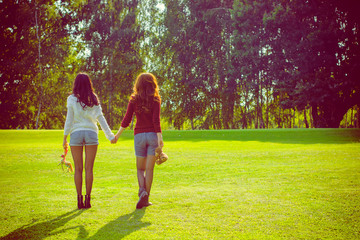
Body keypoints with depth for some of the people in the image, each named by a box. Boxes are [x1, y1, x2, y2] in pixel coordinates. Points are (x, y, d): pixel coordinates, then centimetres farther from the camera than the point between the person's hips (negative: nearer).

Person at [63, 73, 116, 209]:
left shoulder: (72, 99, -2)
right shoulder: (93, 99, 5)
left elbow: (69, 120, -3)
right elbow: (101, 119, 3)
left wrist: (65, 138, 2)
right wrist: (110, 135, 6)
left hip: (76, 133, -1)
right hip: (91, 133, 1)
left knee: (78, 169, 4)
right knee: (89, 168, 4)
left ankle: (79, 199, 4)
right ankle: (88, 199, 3)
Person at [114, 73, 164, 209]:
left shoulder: (134, 100, 1)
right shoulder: (155, 100, -4)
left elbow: (126, 120, -1)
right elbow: (156, 120, -13)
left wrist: (118, 135, 10)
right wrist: (160, 138, -15)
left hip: (139, 135, 1)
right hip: (153, 135, -1)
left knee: (140, 168, 13)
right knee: (149, 169, 4)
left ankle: (142, 190, -12)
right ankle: (145, 199, 3)